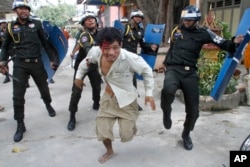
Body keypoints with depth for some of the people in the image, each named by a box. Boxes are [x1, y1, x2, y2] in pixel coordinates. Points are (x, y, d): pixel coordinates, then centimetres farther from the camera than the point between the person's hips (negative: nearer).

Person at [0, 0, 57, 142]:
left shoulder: (36, 24, 1)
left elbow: (45, 43, 5)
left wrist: (52, 59, 1)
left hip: (36, 63, 0)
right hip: (20, 64, 1)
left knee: (44, 89, 13)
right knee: (18, 96, -2)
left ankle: (48, 105, 47)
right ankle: (20, 125, 12)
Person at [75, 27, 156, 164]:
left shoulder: (130, 58, -34)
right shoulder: (95, 52, -20)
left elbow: (147, 71, -16)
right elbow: (86, 62, 5)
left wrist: (149, 93, -14)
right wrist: (79, 76, 14)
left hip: (126, 99, -4)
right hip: (108, 97, 4)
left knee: (126, 135, 3)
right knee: (102, 130, 9)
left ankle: (131, 125, 42)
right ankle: (109, 151, 42)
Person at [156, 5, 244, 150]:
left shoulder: (203, 33, 3)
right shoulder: (177, 30, 10)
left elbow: (222, 43, -7)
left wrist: (234, 43, -28)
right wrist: (165, 63, 30)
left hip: (190, 73, 0)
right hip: (173, 69, 0)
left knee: (193, 109, 4)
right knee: (168, 90, -36)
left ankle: (186, 134, 32)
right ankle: (167, 112, -2)